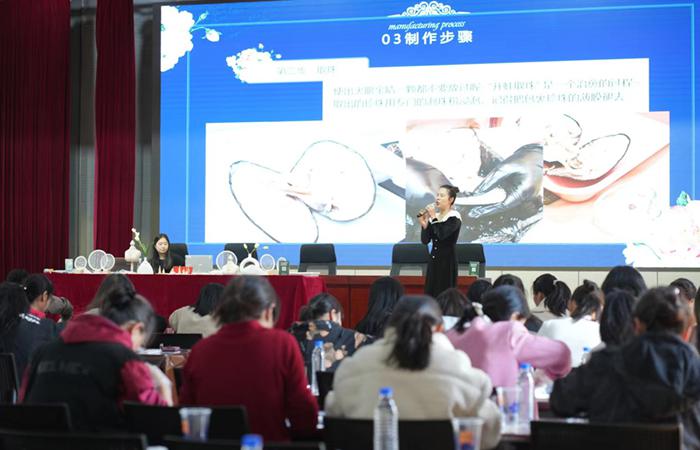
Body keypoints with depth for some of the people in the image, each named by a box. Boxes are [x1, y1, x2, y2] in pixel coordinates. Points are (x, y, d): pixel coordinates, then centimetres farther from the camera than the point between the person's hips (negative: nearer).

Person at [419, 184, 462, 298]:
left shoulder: (454, 217, -8)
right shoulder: (432, 217, 8)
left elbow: (442, 234, -22)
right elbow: (425, 240, 5)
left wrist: (434, 217, -15)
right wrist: (424, 225, -10)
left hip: (447, 260, -6)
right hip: (434, 259, 6)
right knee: (431, 294, 5)